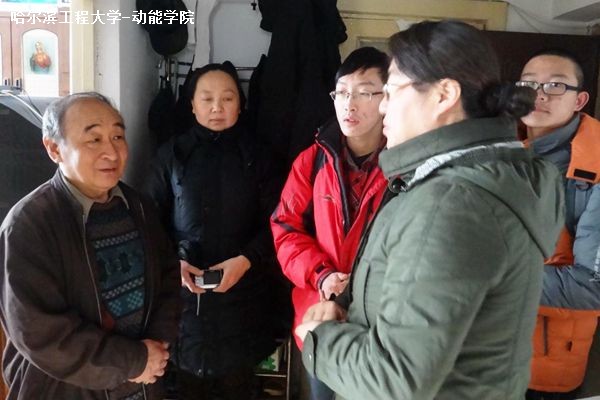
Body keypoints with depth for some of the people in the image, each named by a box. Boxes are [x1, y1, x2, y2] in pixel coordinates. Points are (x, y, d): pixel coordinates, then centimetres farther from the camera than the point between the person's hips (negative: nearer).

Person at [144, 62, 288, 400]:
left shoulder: (255, 157, 3)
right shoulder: (172, 154, 3)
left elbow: (274, 224, 0)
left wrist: (247, 260, -15)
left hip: (243, 293, 0)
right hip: (186, 291, 0)